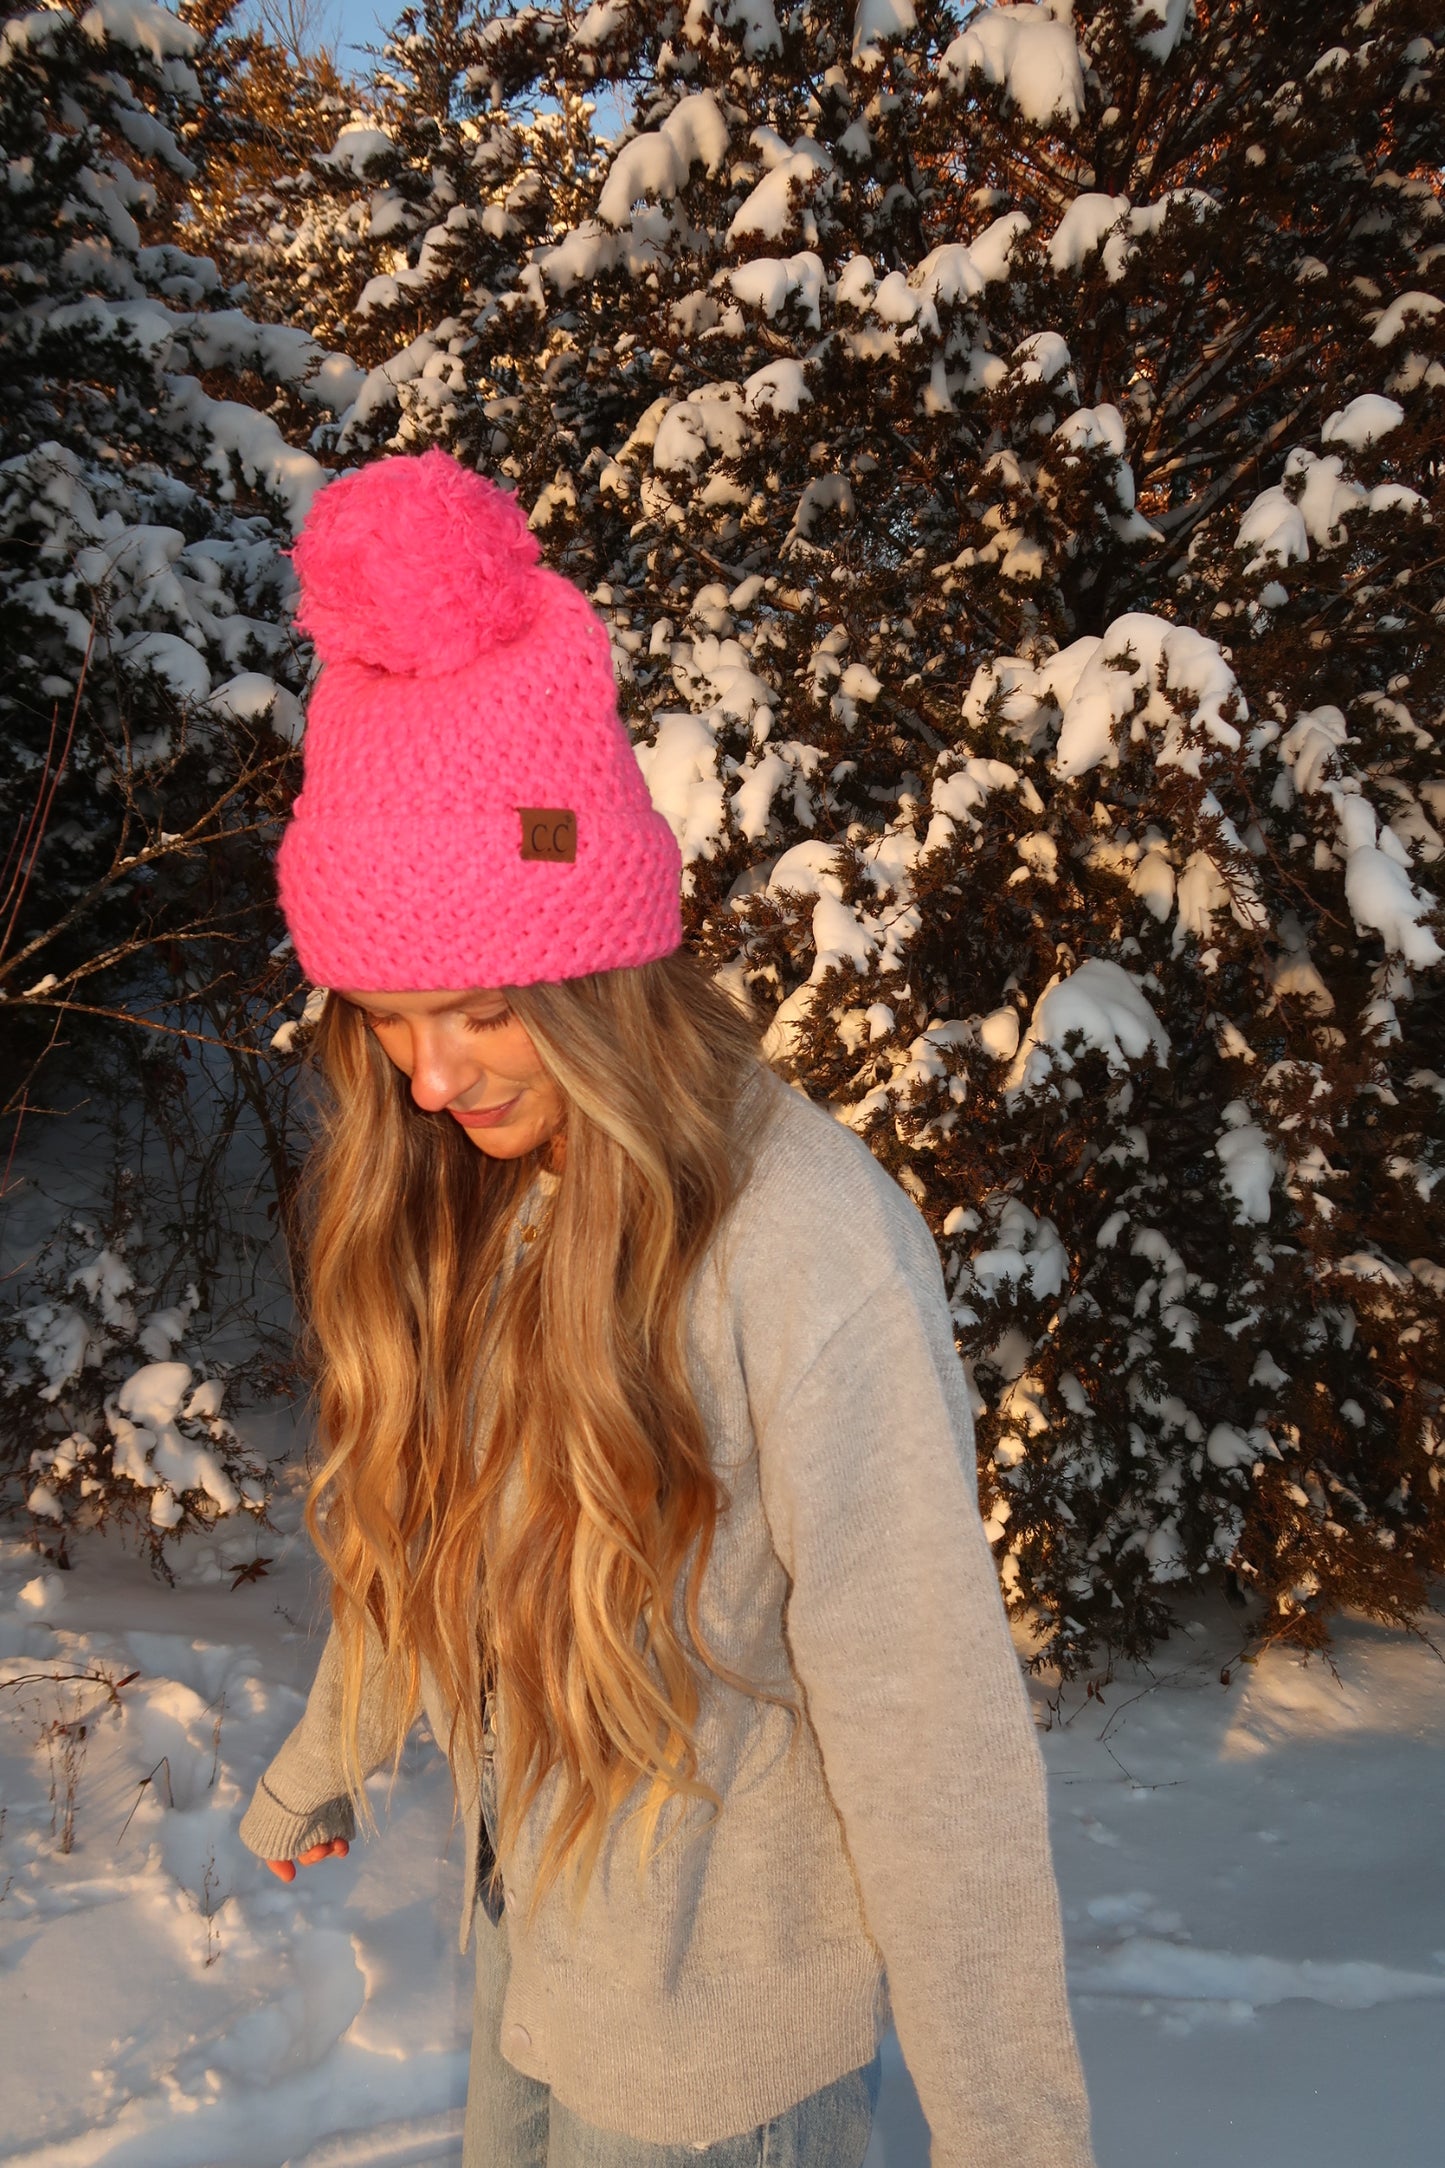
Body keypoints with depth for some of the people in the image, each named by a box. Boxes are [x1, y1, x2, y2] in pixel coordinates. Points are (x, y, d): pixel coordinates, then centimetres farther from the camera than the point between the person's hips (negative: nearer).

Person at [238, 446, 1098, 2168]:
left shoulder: (813, 1255, -30)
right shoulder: (464, 1198, -7)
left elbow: (927, 1739, -25)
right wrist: (317, 1769, 22)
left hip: (727, 2030, -6)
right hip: (529, 1938, 6)